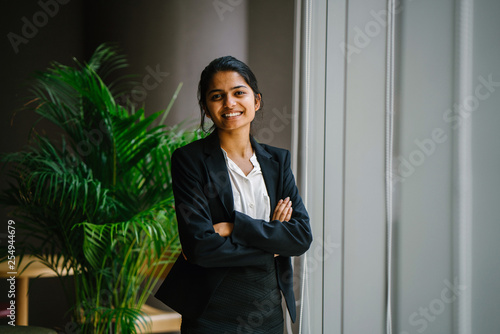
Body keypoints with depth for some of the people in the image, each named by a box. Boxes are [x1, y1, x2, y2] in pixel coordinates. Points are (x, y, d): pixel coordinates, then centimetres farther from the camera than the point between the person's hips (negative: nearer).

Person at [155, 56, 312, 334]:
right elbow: (200, 246, -18)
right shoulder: (189, 159, -8)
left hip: (269, 311, 4)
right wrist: (272, 243, -11)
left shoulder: (278, 160, 5)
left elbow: (302, 237, -6)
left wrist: (233, 227, -16)